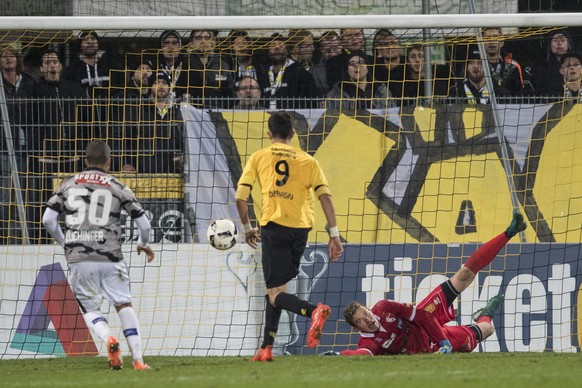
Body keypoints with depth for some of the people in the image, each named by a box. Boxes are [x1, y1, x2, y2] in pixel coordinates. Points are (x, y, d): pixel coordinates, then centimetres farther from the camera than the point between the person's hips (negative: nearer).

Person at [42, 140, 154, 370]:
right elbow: (144, 224, 5)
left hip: (78, 259, 1)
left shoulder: (68, 184, 11)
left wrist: (64, 243, 21)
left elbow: (48, 219, 4)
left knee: (89, 308, 15)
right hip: (109, 257, -1)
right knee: (124, 304, 10)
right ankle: (138, 359, 2)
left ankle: (108, 338, -15)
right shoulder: (118, 188, 7)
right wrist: (142, 244, 27)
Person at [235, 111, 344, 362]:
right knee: (276, 287, 18)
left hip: (274, 226, -3)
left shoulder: (258, 158, 10)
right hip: (301, 228, 3)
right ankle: (267, 348, 14)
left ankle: (314, 311, -35)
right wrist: (334, 233, 2)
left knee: (275, 294, -5)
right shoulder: (307, 161, 14)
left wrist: (247, 228, 20)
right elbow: (325, 195, 3)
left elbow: (240, 197, 6)